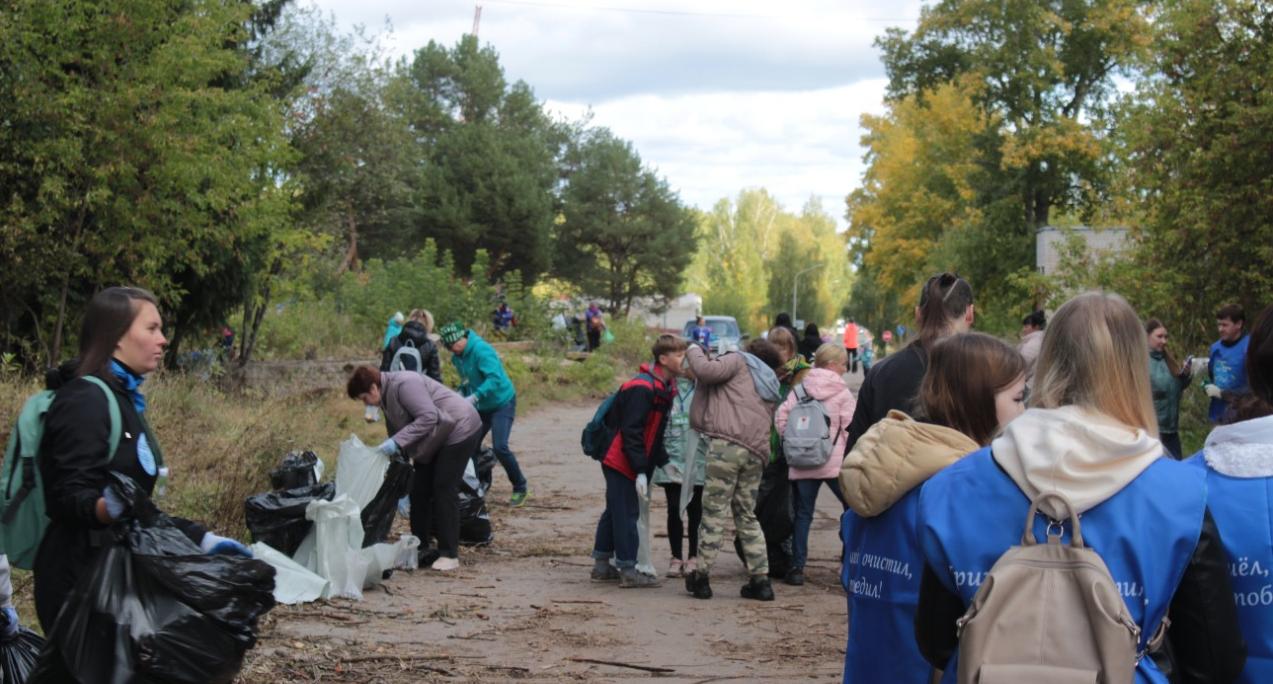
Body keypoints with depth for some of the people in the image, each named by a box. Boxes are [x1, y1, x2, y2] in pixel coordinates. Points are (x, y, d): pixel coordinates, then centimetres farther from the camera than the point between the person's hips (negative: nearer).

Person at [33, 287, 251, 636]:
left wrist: (199, 537, 17)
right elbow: (71, 496, -20)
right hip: (82, 576, -9)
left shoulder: (123, 399, 17)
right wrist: (108, 508, -41)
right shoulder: (85, 400, -12)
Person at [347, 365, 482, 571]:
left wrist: (397, 442, -32)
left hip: (459, 429, -10)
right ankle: (419, 548, 14)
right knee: (418, 490, 6)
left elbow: (429, 417, -31)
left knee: (444, 489, -11)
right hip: (436, 439, 10)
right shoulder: (387, 399, 9)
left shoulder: (404, 384, -22)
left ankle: (449, 554, -6)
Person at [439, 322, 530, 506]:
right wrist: (460, 395, -6)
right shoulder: (457, 357, 2)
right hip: (481, 407, 8)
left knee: (500, 447, -18)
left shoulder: (481, 350, -24)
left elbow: (495, 378, -35)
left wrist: (474, 396, -42)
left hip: (502, 403, -8)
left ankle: (520, 488, -1)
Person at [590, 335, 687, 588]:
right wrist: (641, 470, -24)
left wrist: (663, 462, 13)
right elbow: (632, 432, -24)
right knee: (626, 514, -5)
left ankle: (602, 564, 23)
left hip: (619, 463, 10)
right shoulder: (642, 388, -22)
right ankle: (628, 570, 0)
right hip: (622, 462, -10)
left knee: (615, 512, 15)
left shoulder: (664, 387, 9)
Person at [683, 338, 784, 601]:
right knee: (747, 515, 15)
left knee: (714, 512, -4)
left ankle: (701, 576, -2)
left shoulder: (739, 361, 9)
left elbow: (707, 371, -9)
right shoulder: (771, 387, 31)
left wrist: (694, 352, 11)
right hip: (756, 452, 7)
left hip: (728, 443, -7)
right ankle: (760, 579, 11)